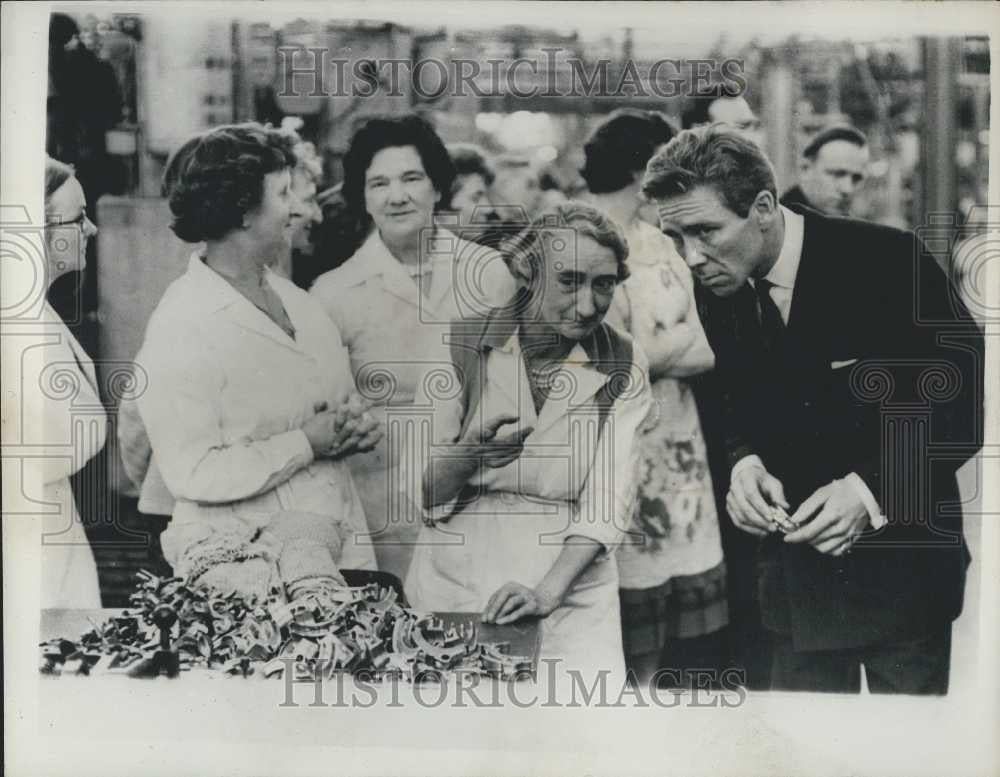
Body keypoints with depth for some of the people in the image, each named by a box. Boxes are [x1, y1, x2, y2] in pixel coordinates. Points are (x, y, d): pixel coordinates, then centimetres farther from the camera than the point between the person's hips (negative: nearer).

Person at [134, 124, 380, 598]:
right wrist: (307, 443, -17)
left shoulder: (293, 299, 10)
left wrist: (354, 430, -2)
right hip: (240, 562, -7)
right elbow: (192, 474, -19)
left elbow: (344, 402, 21)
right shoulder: (180, 328, -14)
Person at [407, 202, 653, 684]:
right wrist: (467, 453, -25)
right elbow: (423, 494, -4)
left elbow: (608, 503, -5)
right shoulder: (464, 344, -5)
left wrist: (547, 592, -19)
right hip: (454, 584, 0)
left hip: (570, 587, 1)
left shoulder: (622, 364, 0)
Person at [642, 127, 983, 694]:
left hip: (900, 555, -4)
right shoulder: (721, 291, 0)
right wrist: (747, 463, -10)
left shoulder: (889, 259, -17)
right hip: (798, 559, 5)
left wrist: (870, 488, -24)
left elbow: (969, 397, -13)